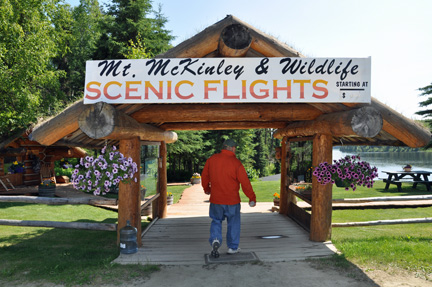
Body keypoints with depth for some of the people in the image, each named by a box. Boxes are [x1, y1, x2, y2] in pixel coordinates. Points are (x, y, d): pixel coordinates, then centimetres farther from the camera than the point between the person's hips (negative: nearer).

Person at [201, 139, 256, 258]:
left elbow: (204, 176, 11)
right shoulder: (236, 163, -13)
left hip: (216, 199, 3)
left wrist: (206, 189, 29)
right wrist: (252, 198, -2)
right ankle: (233, 247, 24)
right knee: (233, 223, 15)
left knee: (216, 221, 19)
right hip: (232, 200, -2)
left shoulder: (212, 159, -1)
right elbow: (245, 182, -13)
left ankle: (215, 240, -4)